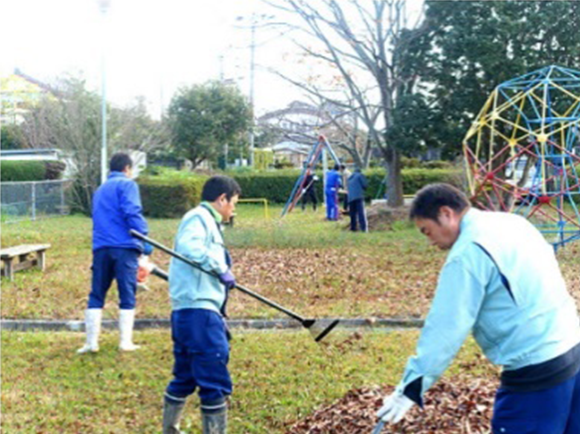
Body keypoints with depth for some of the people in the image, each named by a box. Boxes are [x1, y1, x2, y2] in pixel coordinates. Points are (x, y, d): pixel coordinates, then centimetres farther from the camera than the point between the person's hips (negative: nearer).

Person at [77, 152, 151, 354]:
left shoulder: (100, 190, 26)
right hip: (124, 246, -6)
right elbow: (132, 213, -13)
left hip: (100, 248, 6)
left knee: (96, 295, 9)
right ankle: (125, 342, 2)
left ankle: (91, 342, 6)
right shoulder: (127, 184, 3)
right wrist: (145, 241, -11)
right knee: (127, 295, 1)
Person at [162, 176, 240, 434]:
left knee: (185, 378, 19)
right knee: (215, 383, -7)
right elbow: (188, 246, -28)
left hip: (187, 313, 10)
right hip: (198, 309, -10)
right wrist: (221, 268, -23)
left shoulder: (209, 223, 23)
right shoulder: (199, 217, -5)